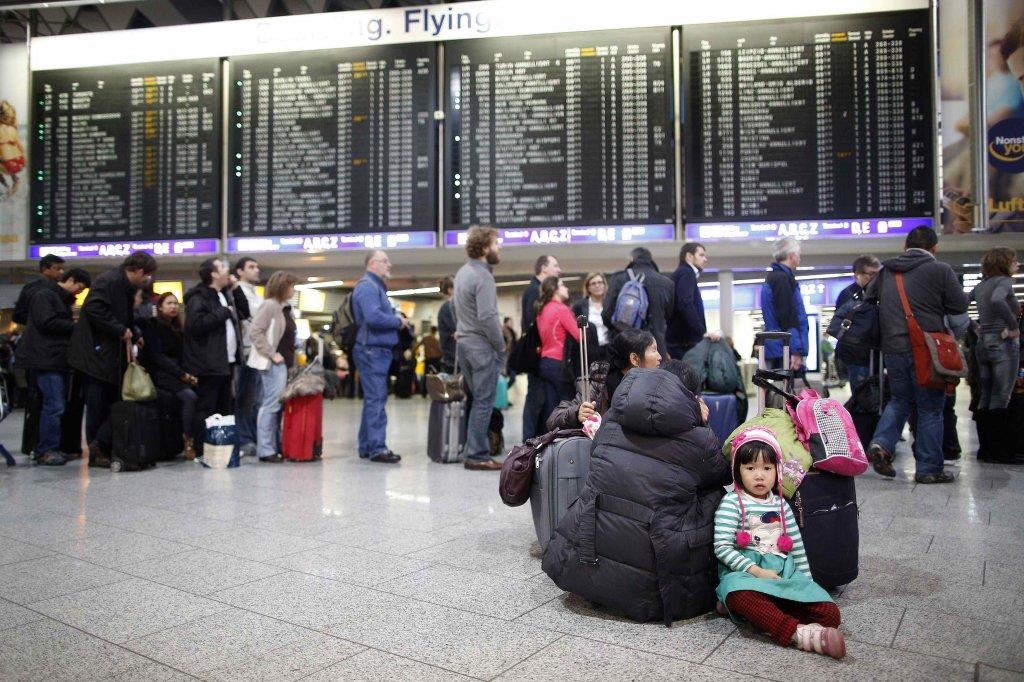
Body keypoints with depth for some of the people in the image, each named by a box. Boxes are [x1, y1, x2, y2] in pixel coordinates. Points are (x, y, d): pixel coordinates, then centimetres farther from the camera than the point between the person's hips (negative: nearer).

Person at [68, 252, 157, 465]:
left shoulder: (127, 287, 15)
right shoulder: (109, 281, -15)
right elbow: (93, 309, -27)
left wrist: (135, 334, 9)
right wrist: (121, 330, -22)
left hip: (113, 353, 10)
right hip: (97, 352, -10)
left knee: (112, 400, 9)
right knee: (99, 404, -3)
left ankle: (99, 448, 15)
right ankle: (98, 449, 5)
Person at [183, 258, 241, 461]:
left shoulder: (225, 295, 19)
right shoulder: (198, 298, -9)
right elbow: (196, 324, -24)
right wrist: (224, 312, -17)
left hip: (226, 362, 9)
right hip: (209, 364, -9)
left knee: (225, 407, 13)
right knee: (205, 409, -4)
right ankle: (201, 452, 0)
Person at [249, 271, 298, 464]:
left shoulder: (285, 308, 18)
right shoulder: (269, 306, -9)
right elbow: (255, 332, -18)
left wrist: (293, 357, 14)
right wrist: (272, 354, -17)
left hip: (286, 363, 9)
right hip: (275, 364, -9)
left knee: (278, 406, 11)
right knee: (271, 405, -8)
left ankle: (276, 447, 17)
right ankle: (265, 450, -4)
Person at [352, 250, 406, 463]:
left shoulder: (376, 286, 22)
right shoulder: (367, 286, -11)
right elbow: (373, 317, -24)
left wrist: (395, 316, 7)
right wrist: (398, 321, -12)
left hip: (379, 350, 10)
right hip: (372, 350, -10)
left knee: (373, 398, 12)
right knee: (376, 399, -10)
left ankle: (366, 446, 19)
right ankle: (377, 448, -9)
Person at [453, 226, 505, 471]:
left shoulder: (462, 272, 13)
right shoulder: (482, 276, -16)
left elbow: (454, 304, 20)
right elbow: (487, 317, -22)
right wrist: (501, 347, -12)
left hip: (464, 343, 9)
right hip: (483, 347, -9)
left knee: (478, 400, 16)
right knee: (484, 402, -3)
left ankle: (472, 451, 20)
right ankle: (477, 456, 1)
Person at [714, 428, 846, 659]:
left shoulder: (780, 504, 18)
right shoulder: (732, 502, 0)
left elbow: (797, 546, 23)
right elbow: (722, 547, -9)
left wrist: (806, 579, 12)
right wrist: (757, 571, -16)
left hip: (784, 572, 6)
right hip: (744, 573, -6)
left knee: (830, 614, -17)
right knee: (736, 590, -42)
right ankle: (798, 633, -43)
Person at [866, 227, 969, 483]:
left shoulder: (886, 271, 8)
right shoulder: (940, 270, -7)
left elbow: (869, 293, 22)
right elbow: (960, 305, -3)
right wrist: (934, 304, 14)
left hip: (892, 347, 5)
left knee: (900, 400, 20)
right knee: (930, 408, 5)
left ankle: (881, 443, -1)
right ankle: (929, 469, 10)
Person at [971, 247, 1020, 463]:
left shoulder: (981, 285, 14)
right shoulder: (1003, 281, -9)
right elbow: (997, 300, -29)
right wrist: (1013, 327, -20)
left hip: (983, 344, 8)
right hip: (1003, 343, -8)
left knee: (985, 400, 9)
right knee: (1000, 402, -6)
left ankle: (985, 449, 14)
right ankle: (1000, 451, -3)